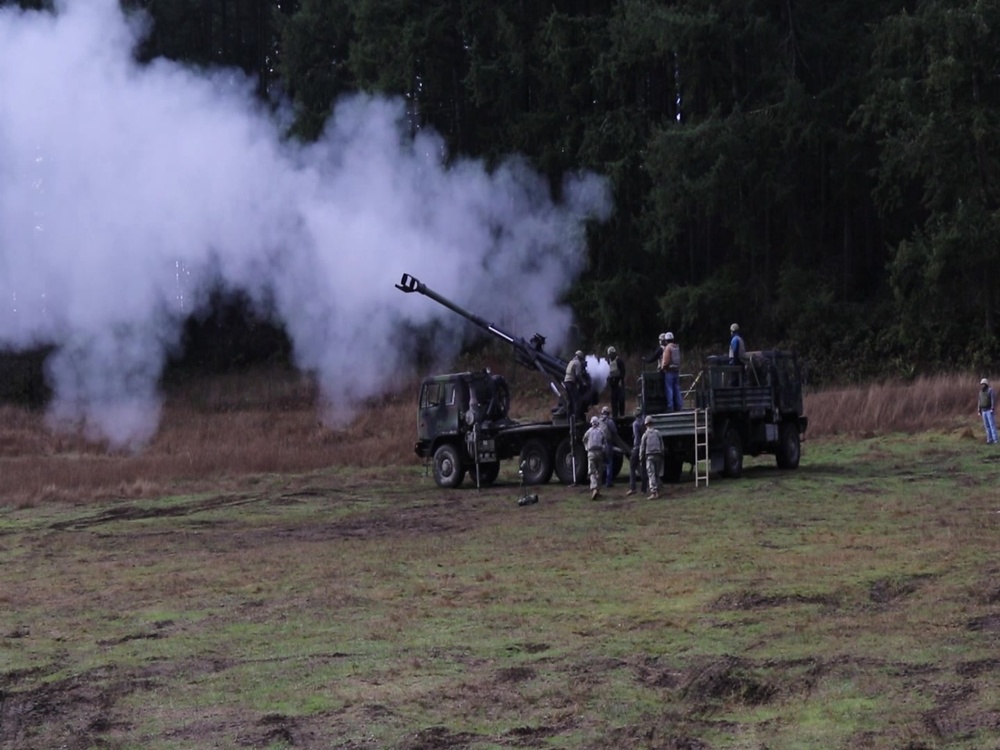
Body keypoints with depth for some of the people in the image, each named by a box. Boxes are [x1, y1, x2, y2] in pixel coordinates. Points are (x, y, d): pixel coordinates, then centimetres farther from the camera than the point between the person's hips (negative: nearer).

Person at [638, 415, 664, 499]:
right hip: (658, 455, 4)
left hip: (649, 455, -4)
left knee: (651, 474, -8)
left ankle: (653, 492, -17)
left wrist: (641, 458, 6)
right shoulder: (657, 433, 5)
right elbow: (662, 446, 8)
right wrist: (662, 456, 15)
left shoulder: (645, 434, -4)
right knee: (657, 474, 14)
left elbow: (642, 448, -1)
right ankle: (657, 491, 17)